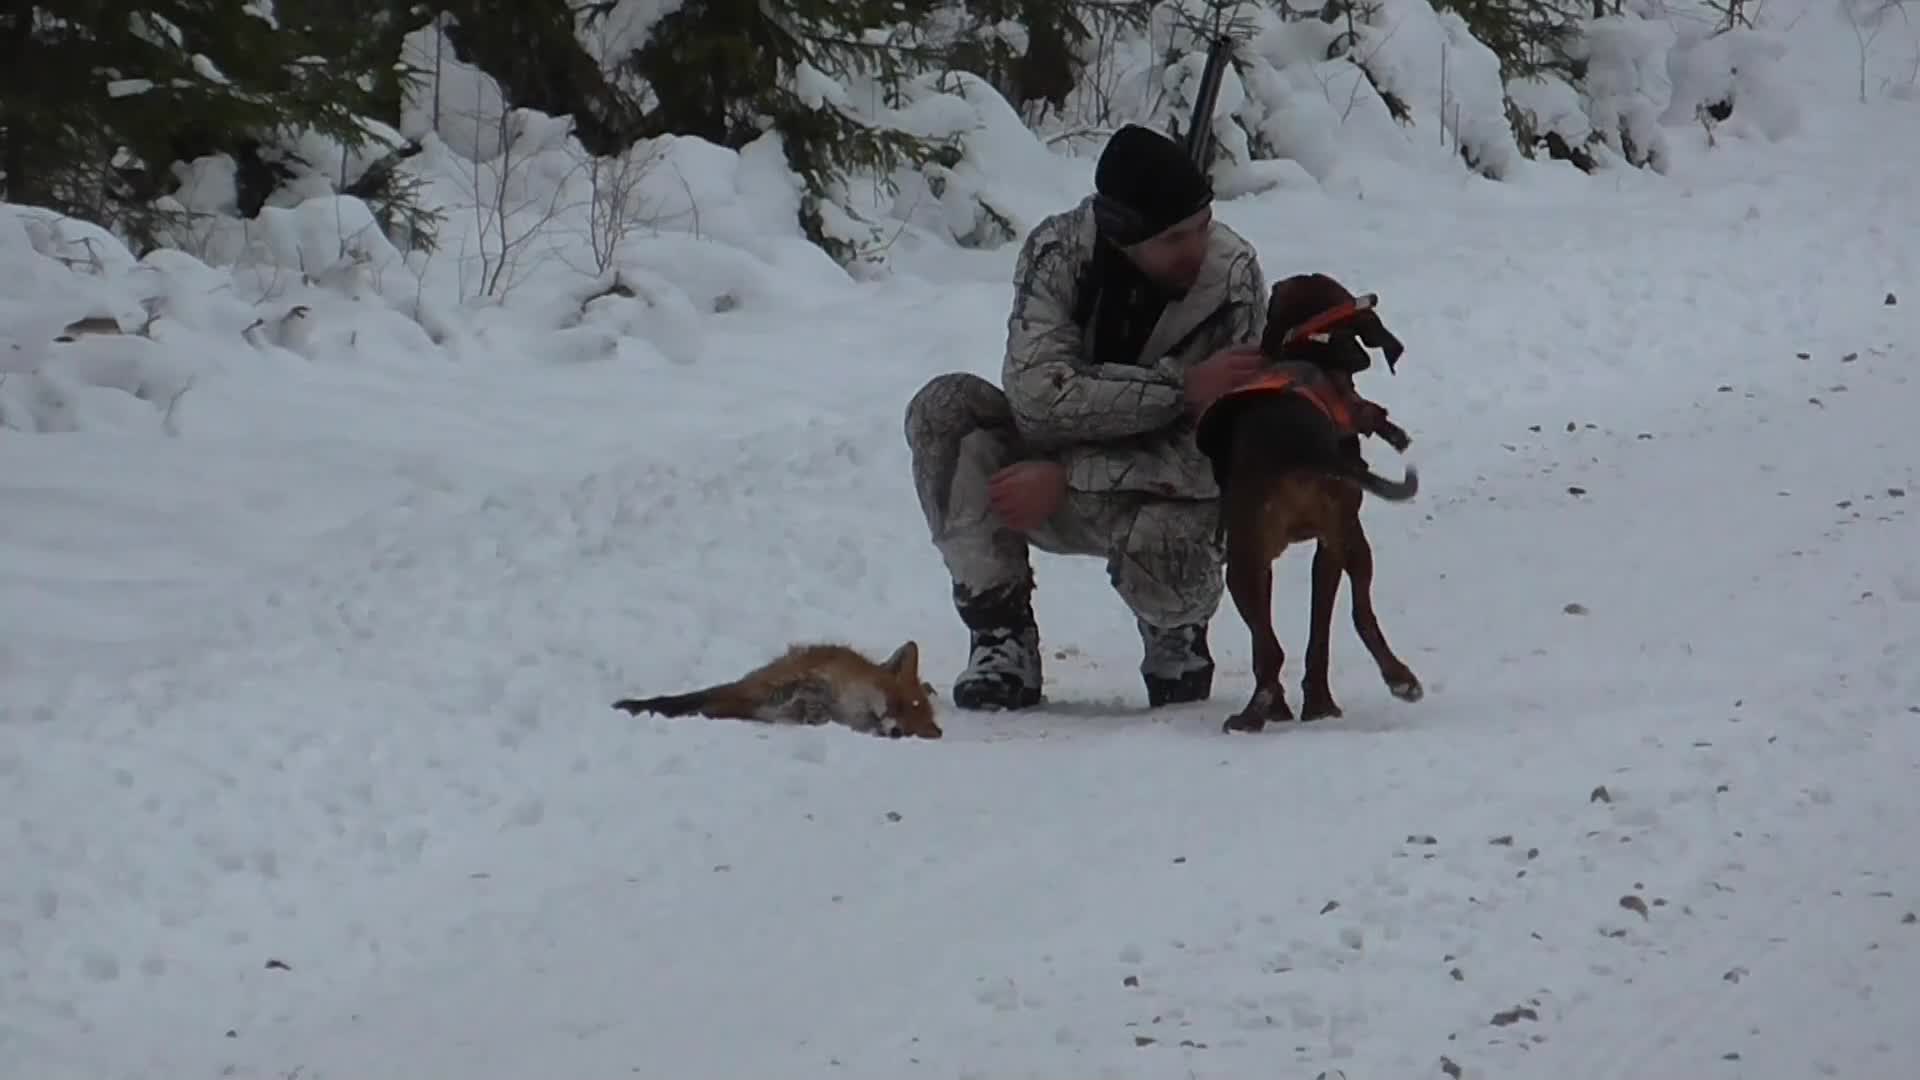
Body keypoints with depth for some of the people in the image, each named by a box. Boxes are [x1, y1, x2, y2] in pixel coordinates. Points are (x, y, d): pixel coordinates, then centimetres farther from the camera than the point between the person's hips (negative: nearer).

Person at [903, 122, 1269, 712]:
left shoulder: (1233, 275, -21)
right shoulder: (1059, 249, -18)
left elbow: (1215, 453, -25)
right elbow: (1038, 395, -29)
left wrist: (1064, 476, -29)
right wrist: (1180, 387, -33)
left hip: (1170, 492, -2)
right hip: (1056, 477, 2)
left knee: (1162, 545, -38)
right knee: (946, 409, -24)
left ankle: (1177, 640, 3)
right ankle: (1001, 639, -16)